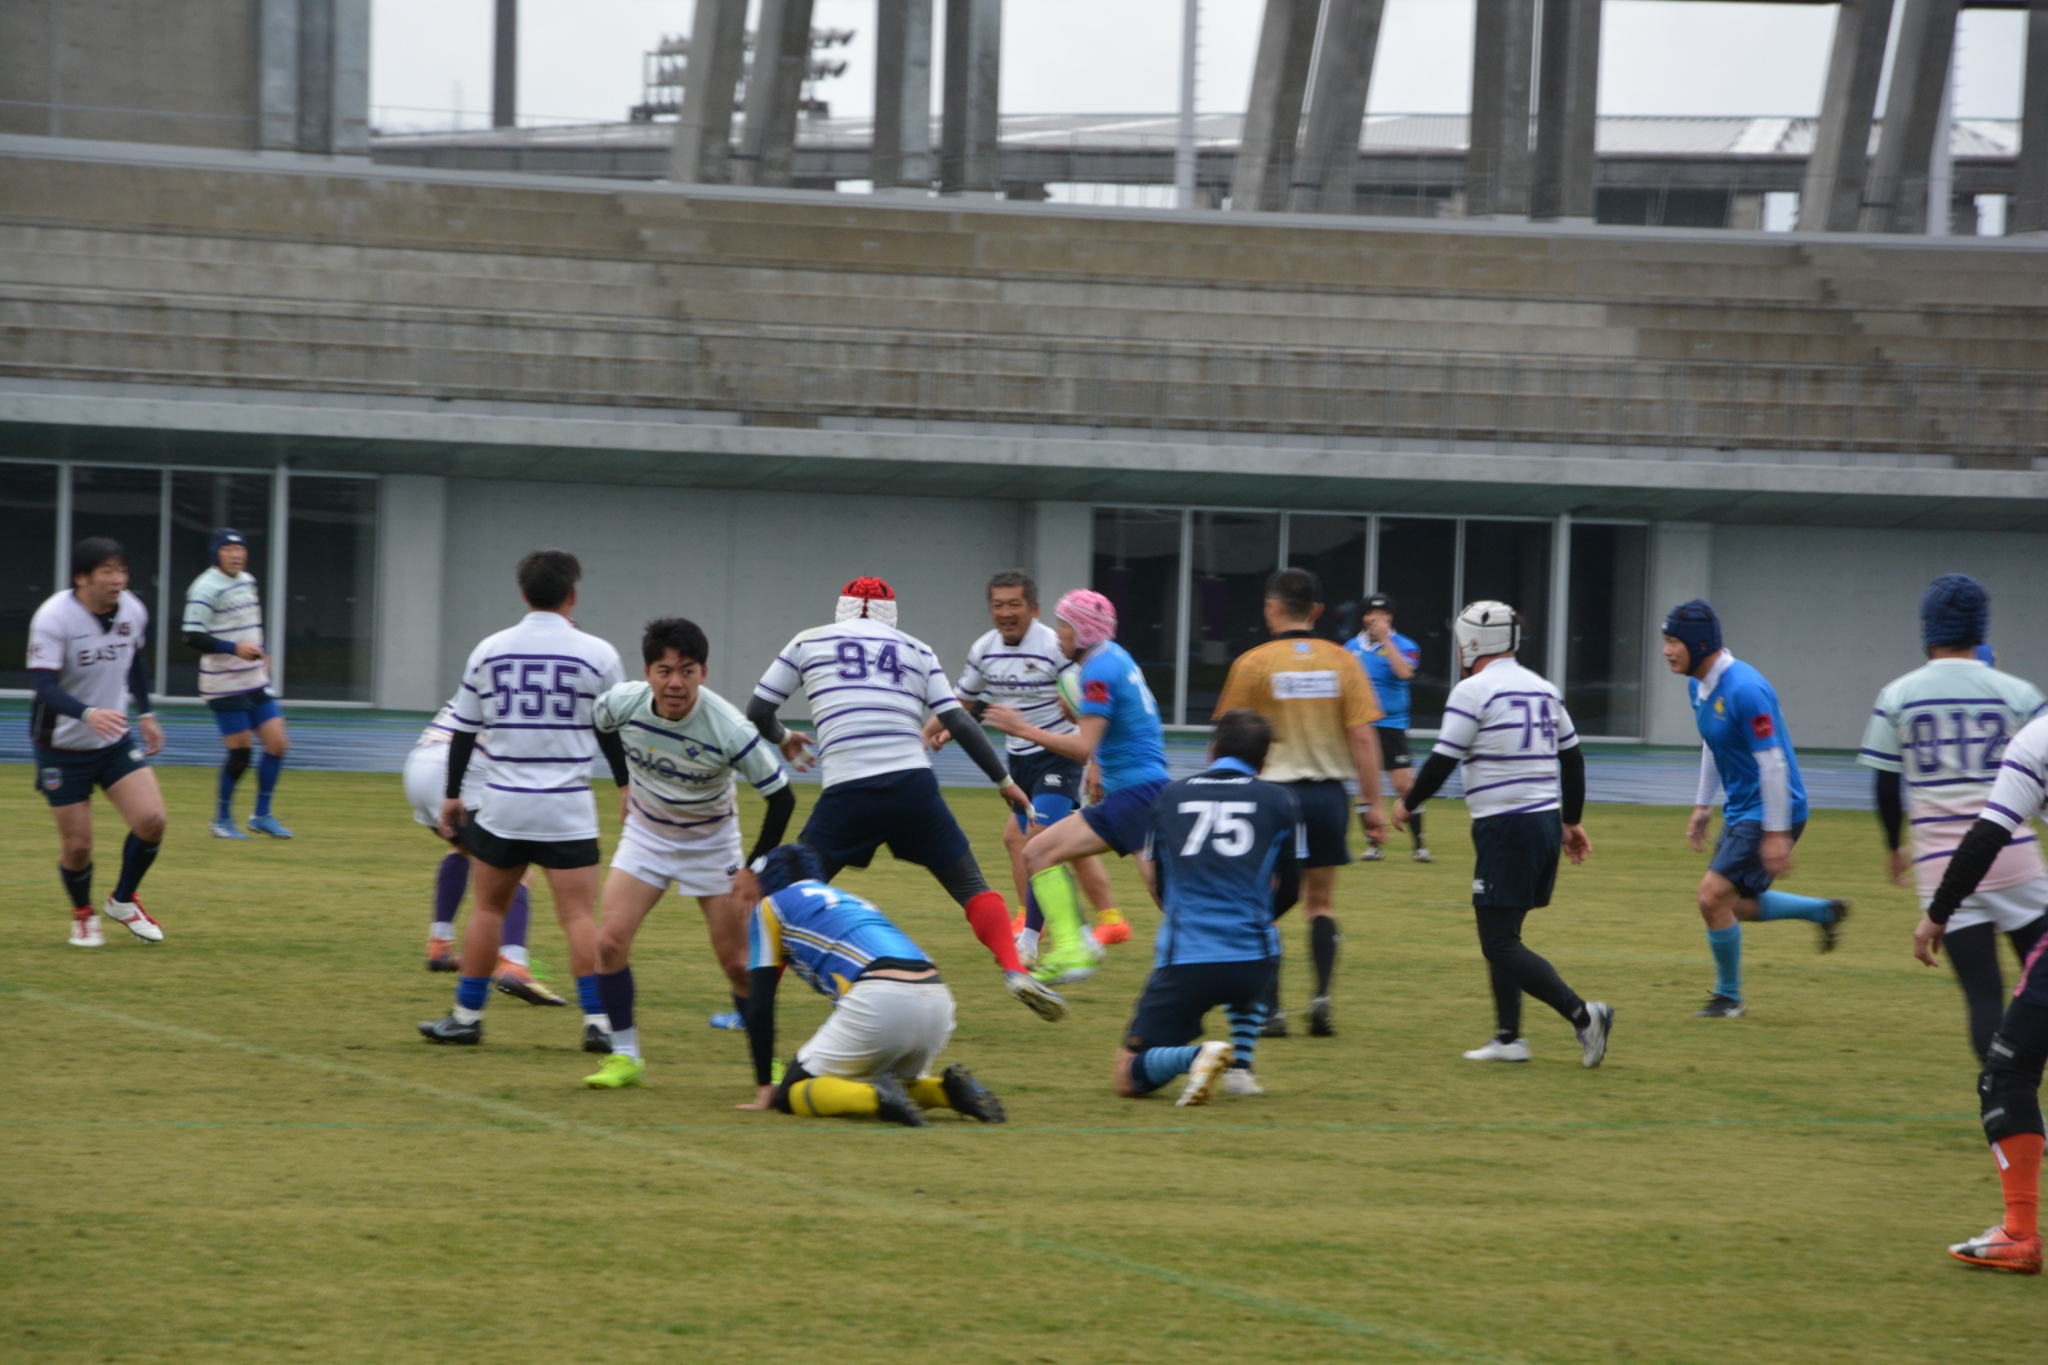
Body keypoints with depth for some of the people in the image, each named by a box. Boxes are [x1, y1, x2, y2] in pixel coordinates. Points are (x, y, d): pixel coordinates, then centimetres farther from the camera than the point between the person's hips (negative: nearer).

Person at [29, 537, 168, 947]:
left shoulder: (132, 611, -5)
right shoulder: (53, 618, -23)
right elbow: (45, 685, -31)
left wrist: (146, 714, 19)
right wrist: (88, 714, -47)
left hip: (116, 742, 4)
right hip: (62, 747, -4)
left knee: (151, 820, -12)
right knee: (77, 845, -1)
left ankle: (124, 901, 14)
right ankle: (83, 915, 30)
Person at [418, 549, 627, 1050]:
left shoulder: (489, 652, 3)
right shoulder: (596, 654, -3)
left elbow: (463, 731, 9)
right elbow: (614, 736, 4)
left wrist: (451, 795, 20)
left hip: (502, 806, 2)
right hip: (568, 811, -2)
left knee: (488, 909, 14)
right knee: (579, 916, -2)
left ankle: (467, 1016, 17)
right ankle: (597, 1021, -8)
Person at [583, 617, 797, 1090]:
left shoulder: (730, 730, -30)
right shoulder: (624, 703, -22)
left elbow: (781, 797, -18)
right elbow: (595, 726, 6)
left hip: (710, 842, -2)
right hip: (645, 833, 2)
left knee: (737, 962, -3)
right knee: (610, 940, -12)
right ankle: (625, 1056, 1)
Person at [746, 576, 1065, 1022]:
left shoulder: (808, 643, 15)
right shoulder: (916, 651, 16)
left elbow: (757, 711, 16)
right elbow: (959, 722, 11)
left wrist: (782, 739, 38)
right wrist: (1004, 780, 20)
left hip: (847, 794, -1)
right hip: (913, 785, 1)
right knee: (970, 886, 11)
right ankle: (1015, 971, -8)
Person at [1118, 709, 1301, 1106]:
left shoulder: (1168, 796, 12)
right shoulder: (1280, 800, 9)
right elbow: (1289, 890, 15)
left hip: (1182, 960, -1)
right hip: (1252, 961, 1)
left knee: (1130, 1077, 6)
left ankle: (1193, 1056, -24)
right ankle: (1240, 1067, 23)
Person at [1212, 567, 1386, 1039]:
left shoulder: (1252, 664, -5)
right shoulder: (1342, 662, 0)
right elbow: (1363, 737, -3)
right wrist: (1372, 805, 2)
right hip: (1329, 792, 2)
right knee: (1321, 902, 14)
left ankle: (1270, 1009, 1)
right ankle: (1321, 996, -1)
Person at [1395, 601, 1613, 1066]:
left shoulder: (1472, 691, -10)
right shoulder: (1542, 688, 13)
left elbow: (1443, 762, -10)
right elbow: (1572, 758, 19)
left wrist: (1408, 804, 7)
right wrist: (1572, 821, 29)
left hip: (1504, 826, -8)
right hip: (1546, 821, 8)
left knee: (1500, 943, -7)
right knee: (1501, 935, 17)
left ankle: (1582, 1014, -20)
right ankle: (1508, 1037, 14)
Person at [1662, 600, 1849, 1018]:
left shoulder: (1743, 689, -26)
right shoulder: (1698, 686, 4)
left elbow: (1772, 763, -25)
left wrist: (1777, 833, -24)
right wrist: (1703, 805, 20)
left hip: (1771, 811, -10)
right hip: (1740, 809, 10)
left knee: (1714, 897, -12)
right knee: (1738, 905, 18)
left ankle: (1729, 997, 5)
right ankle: (1824, 912, 35)